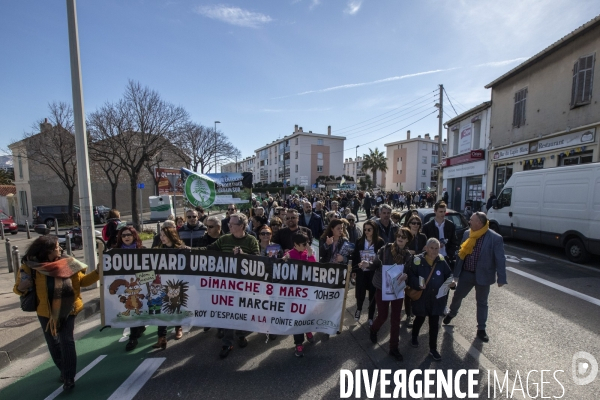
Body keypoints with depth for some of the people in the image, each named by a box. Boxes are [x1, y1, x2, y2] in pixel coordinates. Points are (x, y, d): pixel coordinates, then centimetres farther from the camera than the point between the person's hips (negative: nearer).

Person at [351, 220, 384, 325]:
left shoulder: (380, 242, -9)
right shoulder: (359, 241, -2)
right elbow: (355, 256, 3)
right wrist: (354, 270, 3)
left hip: (374, 272, -1)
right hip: (361, 272, 1)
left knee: (372, 295, 11)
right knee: (360, 293, 6)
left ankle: (371, 317, 31)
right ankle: (359, 308, 40)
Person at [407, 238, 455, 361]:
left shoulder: (441, 261, -8)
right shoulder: (418, 260, -19)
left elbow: (448, 274, 2)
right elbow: (410, 275, -15)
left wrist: (451, 281, -17)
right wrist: (417, 283, -31)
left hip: (437, 298, 2)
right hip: (421, 297, -2)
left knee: (434, 323, 12)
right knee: (420, 319, 20)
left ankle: (433, 349, 31)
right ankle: (414, 337, 49)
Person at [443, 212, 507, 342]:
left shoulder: (495, 238, -15)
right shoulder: (467, 234, -2)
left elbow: (500, 259, -12)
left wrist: (501, 278, -13)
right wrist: (456, 271, 9)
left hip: (482, 276, -3)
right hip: (466, 273, 4)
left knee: (482, 302, 14)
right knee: (457, 296, 17)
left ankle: (481, 329, 32)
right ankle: (452, 313, 44)